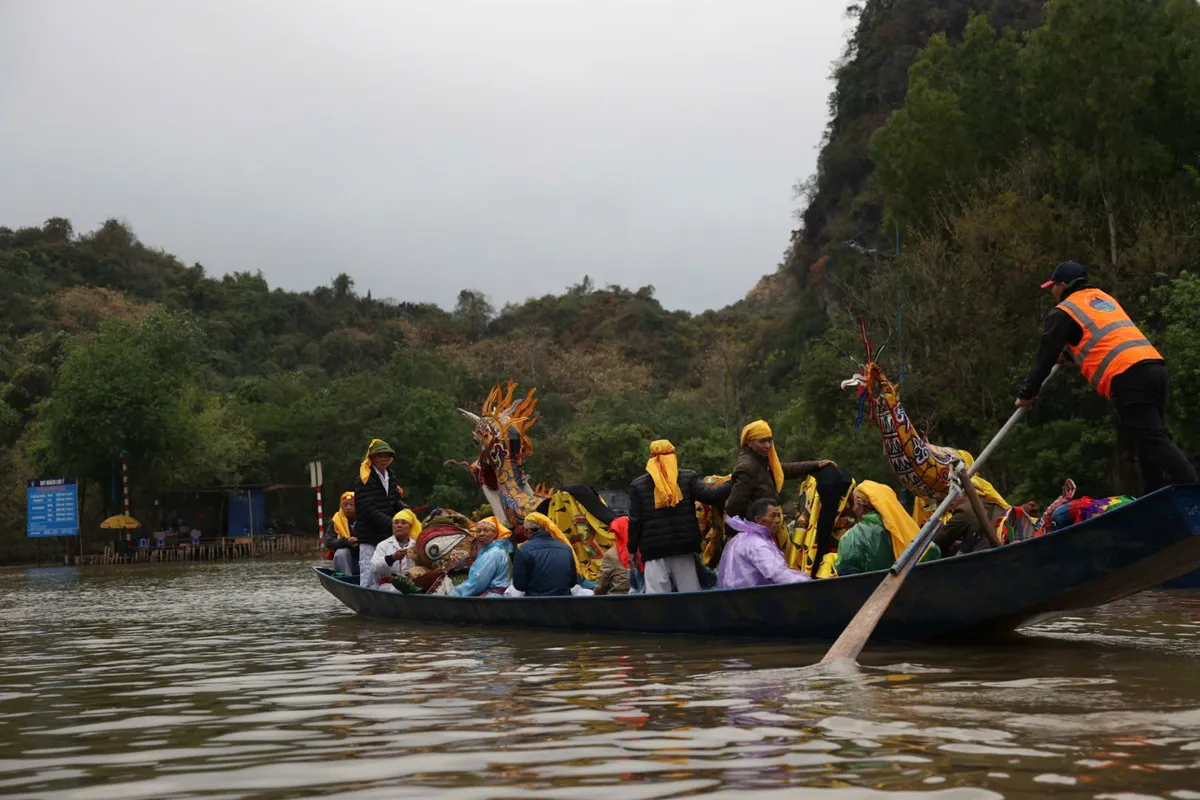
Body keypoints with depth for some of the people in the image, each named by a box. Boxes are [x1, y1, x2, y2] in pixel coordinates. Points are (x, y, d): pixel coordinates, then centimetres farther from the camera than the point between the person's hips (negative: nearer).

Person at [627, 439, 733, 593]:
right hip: (683, 546, 1)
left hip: (654, 550, -1)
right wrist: (732, 484, 5)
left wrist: (632, 550, 9)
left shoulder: (638, 485, 4)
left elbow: (635, 522, 2)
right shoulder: (688, 478, 3)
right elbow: (710, 496, -7)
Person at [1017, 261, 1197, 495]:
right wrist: (1070, 353, 55)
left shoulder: (1062, 312, 7)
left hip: (1126, 377, -8)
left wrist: (1028, 394, 15)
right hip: (1154, 365, 8)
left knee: (1152, 443, -12)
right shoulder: (1103, 297, 30)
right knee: (1155, 439, 12)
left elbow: (1045, 356, 7)